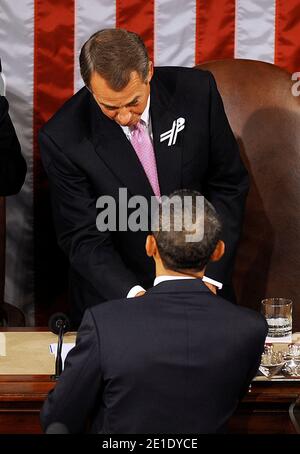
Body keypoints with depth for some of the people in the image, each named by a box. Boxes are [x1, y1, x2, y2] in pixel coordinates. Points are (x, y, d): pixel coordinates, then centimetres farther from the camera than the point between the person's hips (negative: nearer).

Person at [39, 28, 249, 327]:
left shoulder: (196, 91, -11)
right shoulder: (62, 138, -16)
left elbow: (228, 185, -3)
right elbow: (83, 239, -12)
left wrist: (210, 276, -12)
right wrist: (133, 294, -29)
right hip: (113, 297, -1)